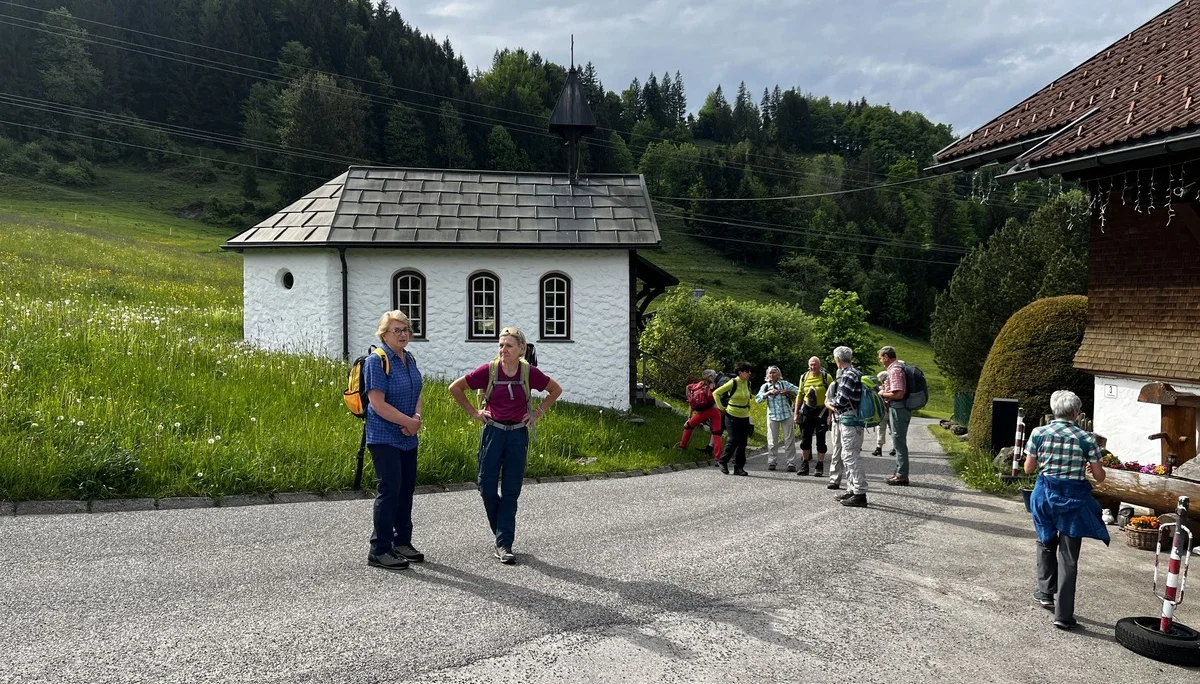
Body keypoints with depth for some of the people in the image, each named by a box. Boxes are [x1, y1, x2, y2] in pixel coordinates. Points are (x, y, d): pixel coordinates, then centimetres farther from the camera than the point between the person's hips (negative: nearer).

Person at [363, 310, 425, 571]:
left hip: (407, 437, 8)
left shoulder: (410, 359, 10)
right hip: (384, 438, -8)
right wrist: (409, 422, -16)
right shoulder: (376, 361, -14)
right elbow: (378, 404, -20)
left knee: (406, 489, 13)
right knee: (389, 489, -8)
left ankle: (402, 542, 25)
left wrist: (417, 418, -4)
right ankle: (379, 551, 0)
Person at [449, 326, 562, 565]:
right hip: (493, 432, 0)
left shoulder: (530, 372, -6)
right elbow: (455, 387, 2)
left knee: (511, 490, 1)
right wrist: (473, 412, 1)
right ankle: (503, 531, 25)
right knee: (487, 486, 1)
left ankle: (504, 544, 7)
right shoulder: (488, 370, -8)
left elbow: (556, 390, 11)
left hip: (518, 435, 0)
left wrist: (539, 412, 4)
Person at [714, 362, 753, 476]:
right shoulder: (733, 383, -12)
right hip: (733, 416, -6)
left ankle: (739, 467, 10)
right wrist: (721, 407, -7)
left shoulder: (748, 383, 5)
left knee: (742, 442, 4)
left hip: (744, 416, 6)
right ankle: (723, 461, 10)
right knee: (733, 440, -10)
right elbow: (716, 393, -7)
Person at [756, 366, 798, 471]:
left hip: (786, 415, -1)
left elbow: (797, 391, 6)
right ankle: (772, 462, 13)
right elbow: (758, 399, -2)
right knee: (772, 441, 3)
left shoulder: (784, 384, 7)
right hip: (772, 415, 1)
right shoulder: (765, 386, 9)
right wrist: (769, 393, -13)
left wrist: (788, 391, -10)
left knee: (789, 439, -1)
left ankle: (791, 463, 2)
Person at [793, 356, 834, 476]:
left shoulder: (827, 377, -6)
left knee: (820, 440, 3)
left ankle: (820, 467, 11)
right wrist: (796, 412, 8)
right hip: (807, 411, 3)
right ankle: (804, 465, 16)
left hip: (821, 411, -3)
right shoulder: (804, 377, 6)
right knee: (805, 439, 5)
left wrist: (830, 415, -13)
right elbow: (800, 395, 13)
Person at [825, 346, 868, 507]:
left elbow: (841, 400, -19)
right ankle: (852, 490, 23)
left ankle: (860, 494, -10)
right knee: (847, 456, 17)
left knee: (851, 456, -10)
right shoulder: (853, 372, 16)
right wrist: (833, 404, 5)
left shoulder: (849, 375, -16)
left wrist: (829, 402, -1)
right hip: (846, 420, 11)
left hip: (850, 420, -11)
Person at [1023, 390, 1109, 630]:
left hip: (1045, 493, 2)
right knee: (1068, 556, 4)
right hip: (1074, 499, -1)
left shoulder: (1039, 433, -4)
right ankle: (1063, 614, 6)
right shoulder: (1086, 438, -7)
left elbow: (1028, 469, 1)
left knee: (1046, 543, 27)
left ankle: (1046, 592, 30)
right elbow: (1100, 476, -3)